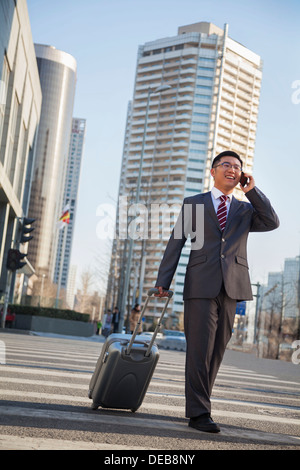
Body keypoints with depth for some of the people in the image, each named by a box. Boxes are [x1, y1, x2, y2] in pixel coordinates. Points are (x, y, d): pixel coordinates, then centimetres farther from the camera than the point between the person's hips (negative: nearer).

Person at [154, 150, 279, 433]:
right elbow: (176, 243, 6)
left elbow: (271, 223, 1)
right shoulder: (193, 204, 12)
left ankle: (198, 406, 16)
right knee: (200, 350, -7)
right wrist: (163, 282, -2)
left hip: (231, 288, 3)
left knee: (216, 351, 6)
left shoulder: (245, 209, 19)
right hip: (201, 285, -3)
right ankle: (199, 413, -2)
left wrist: (252, 191, -1)